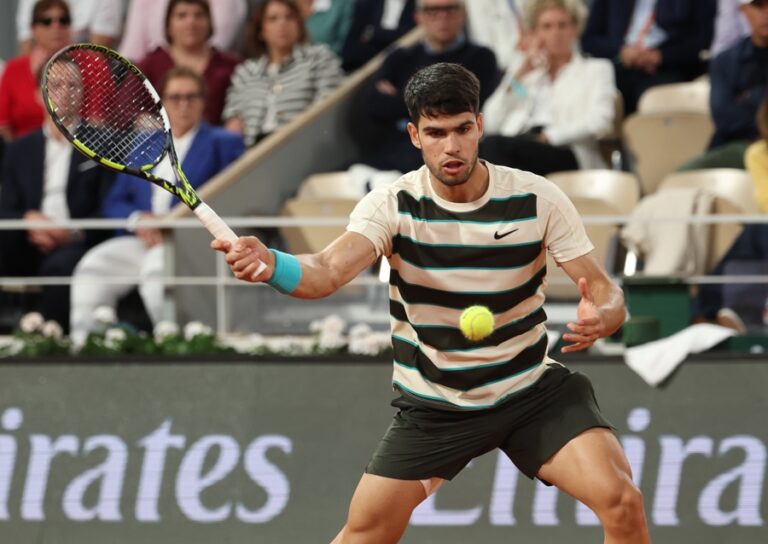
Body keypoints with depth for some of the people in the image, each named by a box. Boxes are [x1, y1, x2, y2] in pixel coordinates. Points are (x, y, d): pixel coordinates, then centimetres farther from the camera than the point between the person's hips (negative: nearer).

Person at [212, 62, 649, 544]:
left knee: (621, 500, -20)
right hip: (433, 408, 0)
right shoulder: (392, 205, -15)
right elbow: (327, 272, -32)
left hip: (533, 392, 0)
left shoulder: (537, 200, -12)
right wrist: (270, 264, -55)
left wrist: (600, 318, -38)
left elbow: (607, 292, -12)